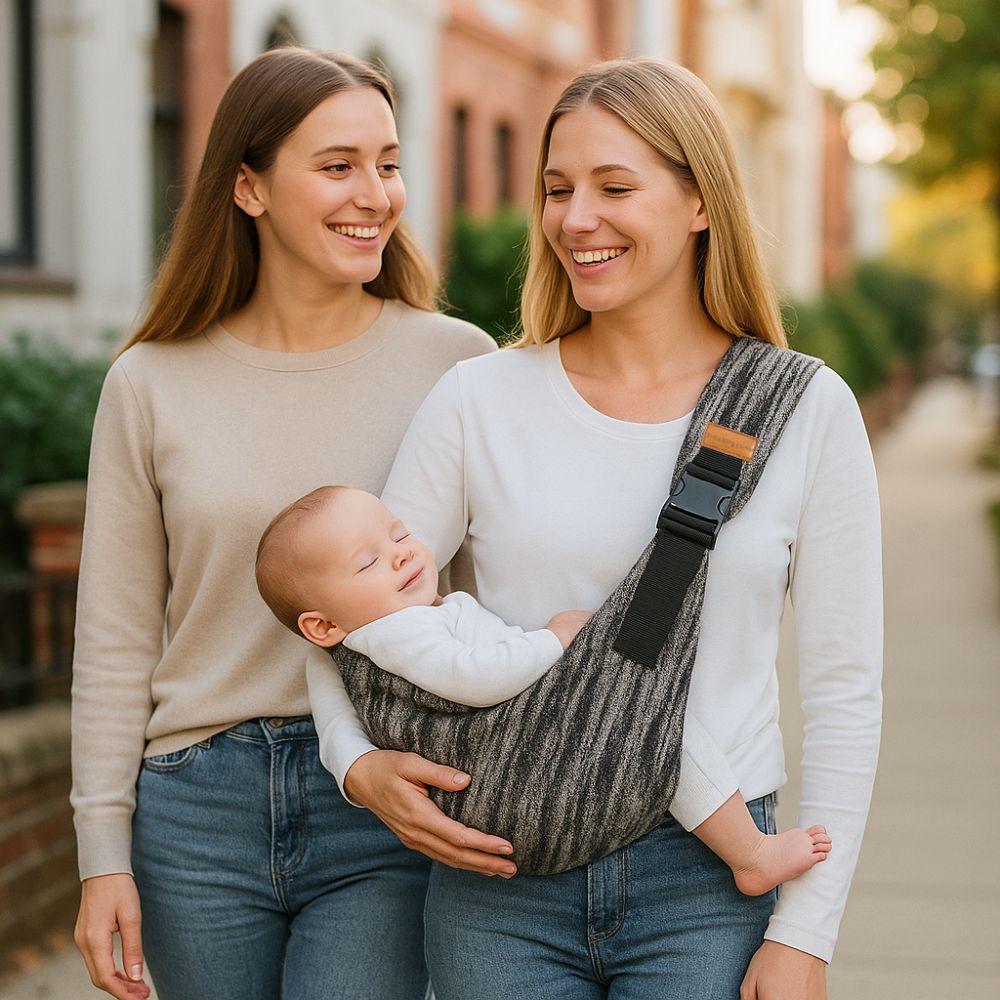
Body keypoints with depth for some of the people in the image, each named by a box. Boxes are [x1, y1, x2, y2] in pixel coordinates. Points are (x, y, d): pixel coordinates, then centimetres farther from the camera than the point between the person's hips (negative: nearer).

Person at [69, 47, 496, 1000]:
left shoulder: (457, 362, -1)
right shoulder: (151, 385, 2)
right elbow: (115, 642, 5)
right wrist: (103, 852, 3)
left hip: (387, 820, -2)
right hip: (199, 812, 2)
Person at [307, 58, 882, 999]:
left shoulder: (808, 411, -1)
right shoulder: (478, 401, 0)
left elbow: (843, 686, 1)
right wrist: (358, 763, -12)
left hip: (707, 885, -1)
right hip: (500, 883, 1)